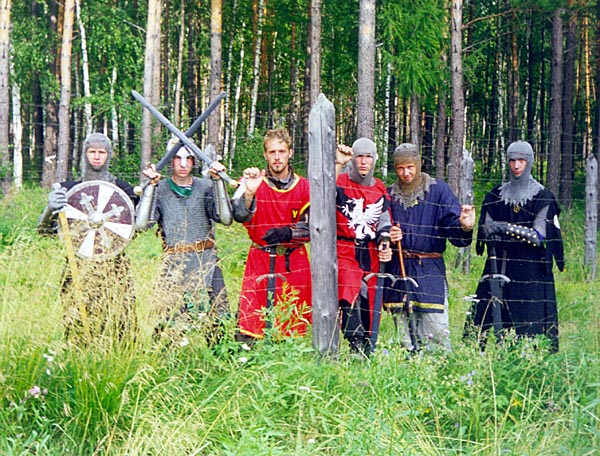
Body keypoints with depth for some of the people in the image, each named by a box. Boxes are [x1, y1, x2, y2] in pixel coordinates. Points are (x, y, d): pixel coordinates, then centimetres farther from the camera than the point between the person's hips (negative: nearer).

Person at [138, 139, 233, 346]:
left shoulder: (206, 187, 8)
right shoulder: (160, 190, 5)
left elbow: (225, 218, -7)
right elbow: (142, 223, -11)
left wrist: (218, 181, -11)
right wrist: (151, 184, -11)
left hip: (207, 260, 1)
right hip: (174, 264, -1)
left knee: (217, 321, -4)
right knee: (170, 324, -8)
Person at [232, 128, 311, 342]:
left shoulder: (304, 187, 7)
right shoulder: (253, 182, 1)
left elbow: (311, 226, 2)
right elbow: (239, 216, -16)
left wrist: (287, 233, -16)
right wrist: (249, 192, -34)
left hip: (295, 265, 2)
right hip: (260, 262, -2)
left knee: (293, 324, 2)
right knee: (249, 324, -9)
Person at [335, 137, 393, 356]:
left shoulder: (380, 189, 14)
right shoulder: (340, 183, 0)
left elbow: (384, 222, 17)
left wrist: (384, 244, -1)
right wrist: (338, 164, -29)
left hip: (371, 255, 4)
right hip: (345, 253, -4)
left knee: (370, 302, 4)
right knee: (349, 297, -22)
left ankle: (368, 348, 12)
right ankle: (357, 345, -23)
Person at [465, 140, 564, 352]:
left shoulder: (542, 196, 1)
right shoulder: (496, 195, 12)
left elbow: (538, 236, -6)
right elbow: (487, 230, 7)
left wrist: (508, 229, -18)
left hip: (531, 269, -3)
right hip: (500, 264, 3)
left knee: (529, 323, -7)